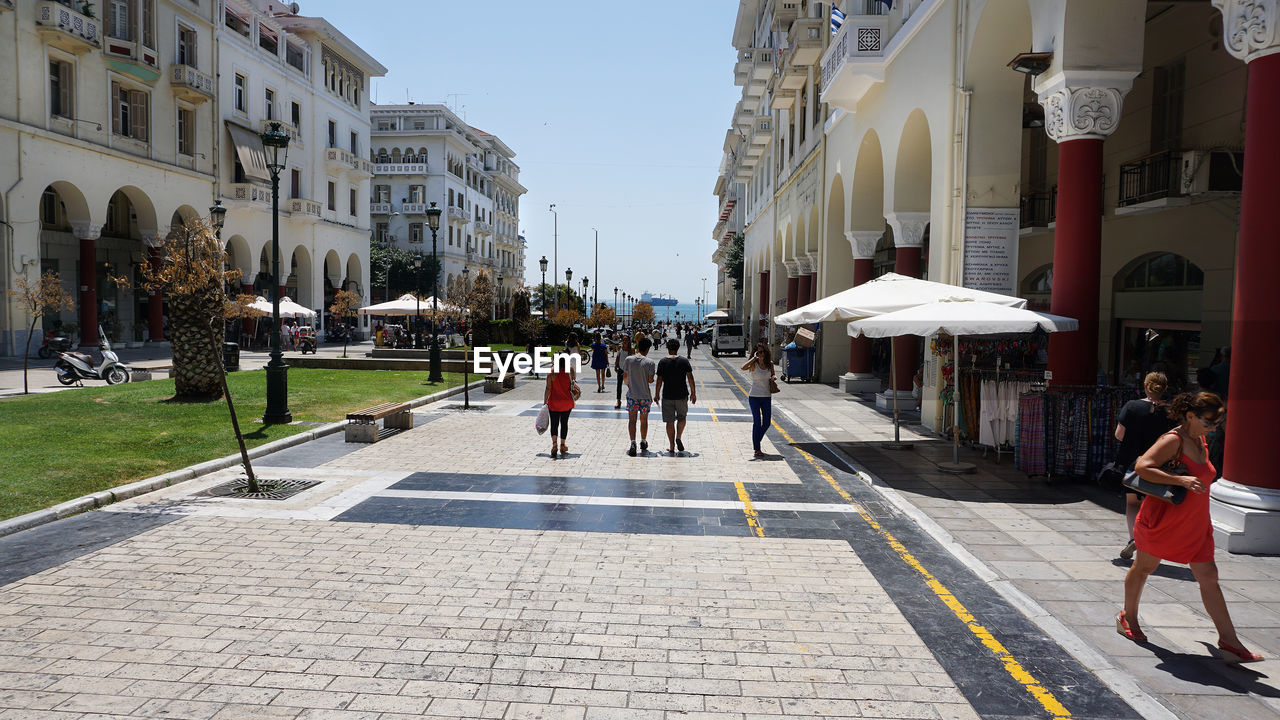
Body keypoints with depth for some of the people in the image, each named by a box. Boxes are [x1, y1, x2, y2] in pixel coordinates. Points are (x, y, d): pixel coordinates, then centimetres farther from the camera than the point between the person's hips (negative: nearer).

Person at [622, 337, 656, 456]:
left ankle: (633, 443, -14)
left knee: (632, 420, 2)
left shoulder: (629, 360, -3)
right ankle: (643, 443, 28)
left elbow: (624, 377, 2)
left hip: (632, 394, 1)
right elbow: (650, 380, -11)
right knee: (644, 420, 15)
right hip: (645, 395, -1)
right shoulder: (650, 362, -9)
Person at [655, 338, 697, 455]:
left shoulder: (662, 362, -3)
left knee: (670, 421, 6)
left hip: (667, 396, 0)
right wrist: (693, 393, 6)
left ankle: (672, 447, 7)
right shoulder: (684, 361, -2)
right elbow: (690, 378, -3)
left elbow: (659, 380, -4)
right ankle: (678, 438, 0)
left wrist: (657, 394, 7)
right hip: (682, 395, 0)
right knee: (682, 417, 20)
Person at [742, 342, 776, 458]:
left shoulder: (770, 364, 5)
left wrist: (772, 378, -1)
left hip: (767, 397, 4)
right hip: (754, 397, -4)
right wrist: (754, 357, -22)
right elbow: (743, 367, -28)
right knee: (757, 423, -5)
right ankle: (757, 450, 2)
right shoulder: (753, 364, -7)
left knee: (767, 423, 8)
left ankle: (756, 441, 33)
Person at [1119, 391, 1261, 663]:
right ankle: (1128, 618, 29)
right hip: (1163, 518, -7)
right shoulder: (1173, 440, -17)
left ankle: (1228, 641, 3)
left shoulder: (1201, 442, 8)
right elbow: (1142, 467, -28)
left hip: (1195, 523, 7)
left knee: (1208, 577, 1)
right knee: (1144, 567, 11)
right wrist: (1182, 480, -33)